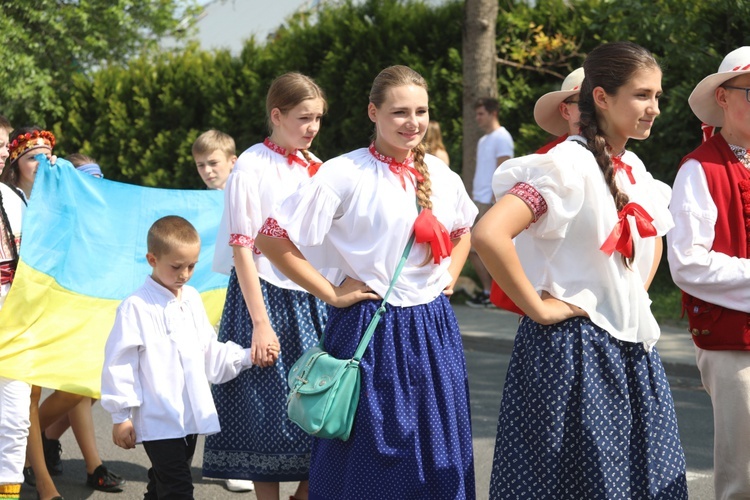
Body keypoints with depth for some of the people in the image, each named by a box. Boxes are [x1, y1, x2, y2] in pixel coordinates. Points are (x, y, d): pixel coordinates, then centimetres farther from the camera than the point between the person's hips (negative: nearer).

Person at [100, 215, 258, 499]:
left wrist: (247, 357, 5)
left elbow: (210, 353, 19)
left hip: (192, 418, 7)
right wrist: (121, 416, -9)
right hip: (158, 420, -7)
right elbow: (120, 364, -9)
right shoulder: (136, 307, -11)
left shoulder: (192, 299, 11)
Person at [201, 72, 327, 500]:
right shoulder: (252, 168, -10)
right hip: (269, 295, -6)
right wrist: (260, 323, -16)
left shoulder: (315, 168, 8)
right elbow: (243, 249, -12)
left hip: (314, 300, 6)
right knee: (268, 414, 0)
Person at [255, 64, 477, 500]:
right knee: (369, 462, 2)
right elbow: (272, 240, -14)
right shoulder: (345, 174, -12)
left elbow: (462, 232, 27)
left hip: (434, 329, 5)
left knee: (437, 456, 10)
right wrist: (331, 293, -12)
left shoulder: (441, 175, 5)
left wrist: (450, 278, 10)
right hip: (370, 329, -5)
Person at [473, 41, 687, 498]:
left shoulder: (635, 170, 10)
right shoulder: (569, 165, -15)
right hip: (574, 350, -8)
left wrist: (635, 298, 13)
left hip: (633, 350, 8)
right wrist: (539, 308, -21)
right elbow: (489, 234, -28)